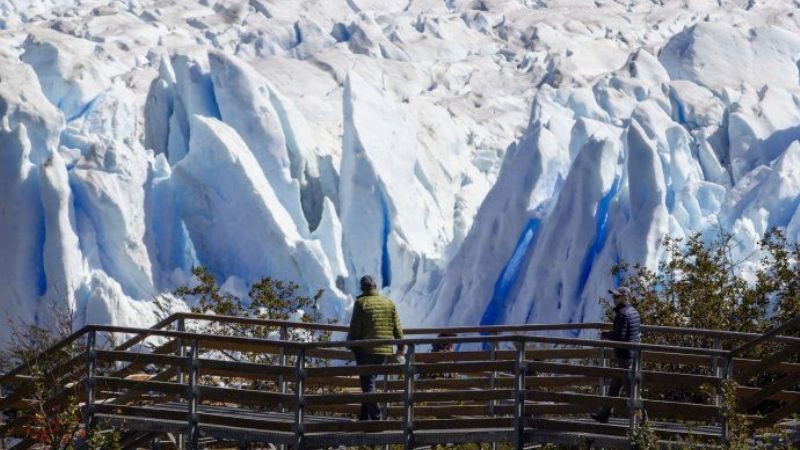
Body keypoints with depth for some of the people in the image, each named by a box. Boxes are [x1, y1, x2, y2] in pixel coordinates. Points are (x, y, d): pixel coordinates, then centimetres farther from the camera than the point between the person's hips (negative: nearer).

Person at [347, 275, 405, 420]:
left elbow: (355, 328, -6)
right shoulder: (390, 303, 9)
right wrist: (401, 347, 19)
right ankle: (365, 417, 15)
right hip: (385, 350, 5)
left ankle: (376, 416, -15)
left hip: (366, 350, -5)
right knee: (370, 380, 15)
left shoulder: (361, 303, -5)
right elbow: (397, 328, 10)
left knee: (367, 383, -3)